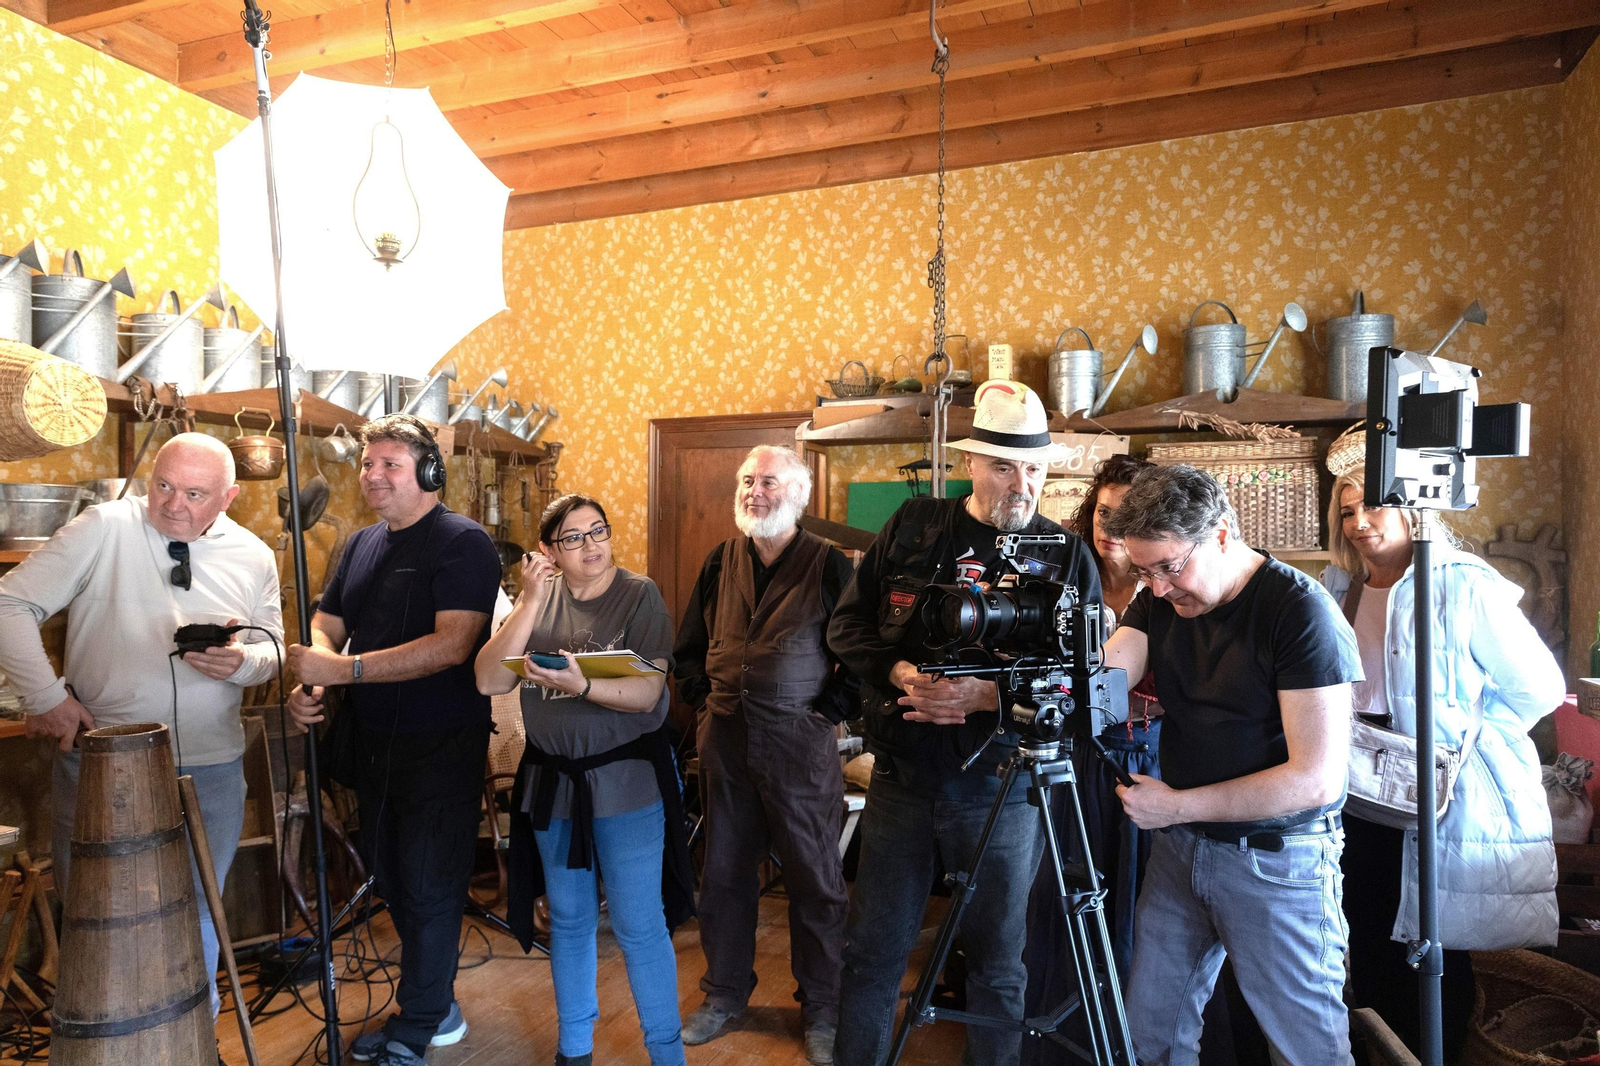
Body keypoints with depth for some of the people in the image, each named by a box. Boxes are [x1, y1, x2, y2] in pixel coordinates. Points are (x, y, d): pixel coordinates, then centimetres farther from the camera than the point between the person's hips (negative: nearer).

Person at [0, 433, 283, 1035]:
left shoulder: (254, 558, 2)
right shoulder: (104, 529, -8)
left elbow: (272, 649, 8)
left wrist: (243, 661, -15)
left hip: (210, 770, 3)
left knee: (197, 919, 17)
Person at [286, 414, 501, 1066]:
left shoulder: (462, 542, -14)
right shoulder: (362, 545, 12)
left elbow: (452, 644, -25)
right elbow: (325, 626, 11)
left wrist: (343, 669, -28)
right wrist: (310, 682, -10)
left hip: (441, 744, -8)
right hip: (374, 741, 8)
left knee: (427, 888, 2)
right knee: (390, 876, 18)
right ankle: (438, 1007, 36)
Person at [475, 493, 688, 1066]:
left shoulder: (639, 594, -9)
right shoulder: (537, 597, 2)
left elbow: (647, 692, -17)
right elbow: (489, 681, -9)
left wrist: (581, 685, -33)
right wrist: (531, 602, -16)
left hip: (626, 780, -4)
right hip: (552, 781, 4)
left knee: (638, 924, 1)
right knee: (569, 920, 18)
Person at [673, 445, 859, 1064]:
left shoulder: (828, 564, -5)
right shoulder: (721, 561, 8)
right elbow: (689, 645, 18)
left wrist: (832, 709, -9)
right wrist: (700, 698, 7)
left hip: (799, 741, -4)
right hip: (725, 740, 5)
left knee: (815, 880, 6)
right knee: (723, 874, 15)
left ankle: (822, 1011, 24)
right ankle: (725, 993, 34)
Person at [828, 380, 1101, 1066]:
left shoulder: (1069, 558, -2)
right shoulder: (911, 529, 2)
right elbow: (847, 626, 4)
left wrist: (991, 695, -21)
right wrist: (899, 672, -14)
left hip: (1002, 790, -1)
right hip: (902, 778, 2)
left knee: (998, 964, 15)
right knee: (873, 952, 14)